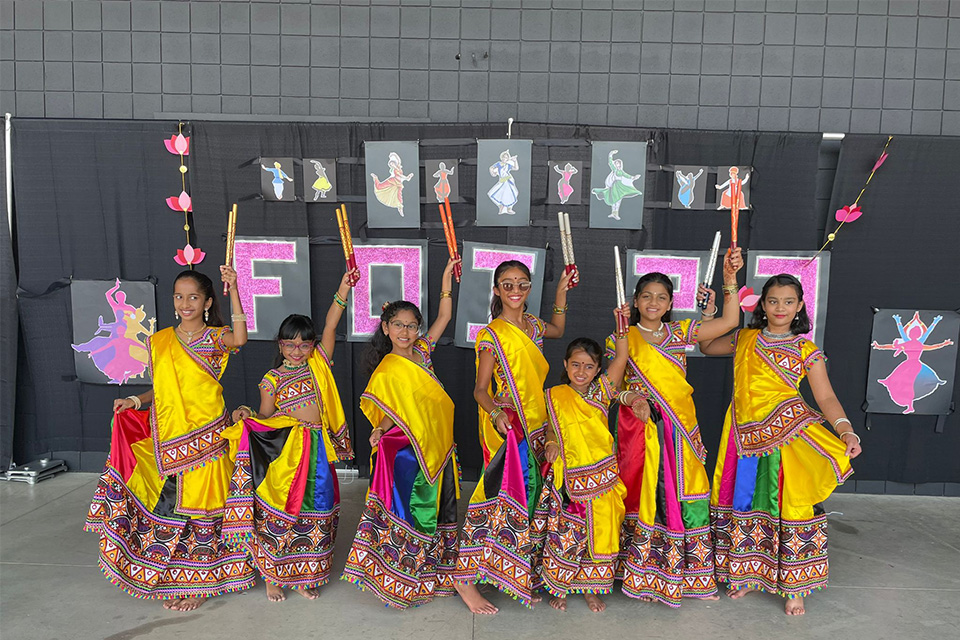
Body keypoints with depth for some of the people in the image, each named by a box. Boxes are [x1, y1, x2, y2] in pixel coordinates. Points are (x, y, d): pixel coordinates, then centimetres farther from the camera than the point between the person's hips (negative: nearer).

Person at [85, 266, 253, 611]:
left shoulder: (214, 338, -3)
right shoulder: (160, 341, 10)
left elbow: (239, 339, -27)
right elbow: (161, 388, 17)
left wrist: (233, 289, -30)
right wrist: (137, 400, -1)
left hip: (205, 438, -4)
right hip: (167, 438, 4)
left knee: (200, 505, 4)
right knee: (166, 505, 10)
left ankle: (199, 583, 21)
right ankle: (168, 579, 28)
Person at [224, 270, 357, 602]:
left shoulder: (319, 364, 6)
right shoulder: (273, 378, 2)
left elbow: (330, 328, -5)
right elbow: (266, 416, 2)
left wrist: (343, 290, -15)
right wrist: (247, 416, -20)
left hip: (318, 448, 3)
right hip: (283, 448, -2)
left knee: (314, 509, 10)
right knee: (277, 511, 4)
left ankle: (305, 576, 27)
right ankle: (272, 576, 24)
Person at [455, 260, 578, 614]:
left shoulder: (532, 325, 9)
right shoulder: (492, 335, -11)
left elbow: (557, 331, 32)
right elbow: (480, 389, -11)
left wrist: (561, 291, 22)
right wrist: (496, 412, -32)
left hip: (535, 425, 7)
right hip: (507, 427, -7)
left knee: (529, 495, 12)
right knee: (504, 495, -8)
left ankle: (523, 575, 27)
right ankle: (465, 579, 4)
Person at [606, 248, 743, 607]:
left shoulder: (680, 333, 8)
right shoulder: (624, 337, 2)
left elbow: (730, 321, -1)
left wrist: (729, 279, -10)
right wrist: (632, 400, -16)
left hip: (679, 427, 2)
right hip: (640, 427, -2)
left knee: (684, 493, 1)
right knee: (643, 493, 2)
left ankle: (684, 571, 18)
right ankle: (641, 571, 18)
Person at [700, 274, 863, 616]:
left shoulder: (806, 351, 1)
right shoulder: (745, 339, 10)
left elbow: (826, 398, -3)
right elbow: (706, 346, 22)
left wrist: (846, 430, -20)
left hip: (786, 435, -3)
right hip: (745, 436, 3)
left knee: (791, 504, -4)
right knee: (744, 501, 9)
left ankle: (794, 587, 13)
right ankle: (748, 574, 28)